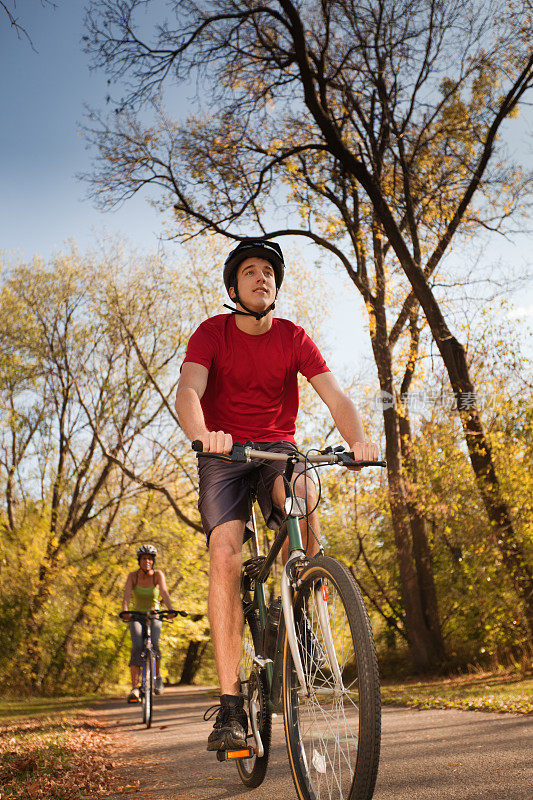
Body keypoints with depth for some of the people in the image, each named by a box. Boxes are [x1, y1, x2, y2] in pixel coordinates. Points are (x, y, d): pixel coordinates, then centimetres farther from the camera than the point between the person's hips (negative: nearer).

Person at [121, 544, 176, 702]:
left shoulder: (158, 575, -10)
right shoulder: (133, 576, -10)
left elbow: (164, 592, -26)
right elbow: (126, 595, -23)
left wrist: (170, 609, -44)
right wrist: (125, 611, -43)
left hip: (154, 616, 0)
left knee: (153, 644, -26)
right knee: (137, 646, -25)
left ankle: (157, 677, 0)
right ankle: (134, 688, -24)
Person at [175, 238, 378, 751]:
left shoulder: (294, 339, -2)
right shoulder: (212, 334, -5)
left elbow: (334, 396, -13)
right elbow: (188, 391, -23)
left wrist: (358, 441, -34)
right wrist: (202, 435, -46)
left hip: (277, 448, 1)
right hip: (224, 454, -1)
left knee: (301, 492, -35)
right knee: (225, 554, -21)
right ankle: (231, 704, -18)